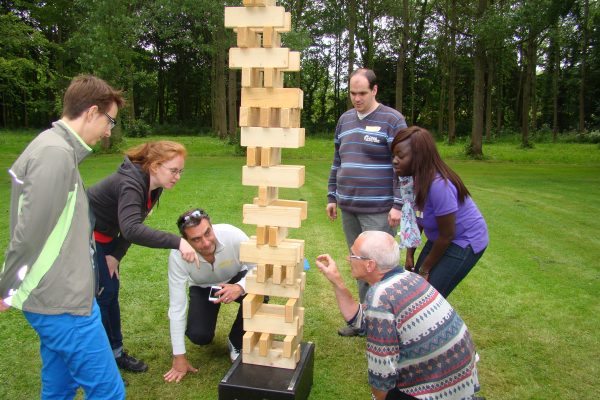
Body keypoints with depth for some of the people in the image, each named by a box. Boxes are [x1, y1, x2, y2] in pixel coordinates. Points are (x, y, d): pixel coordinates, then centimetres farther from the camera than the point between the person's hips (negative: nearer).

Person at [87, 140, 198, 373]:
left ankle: (115, 352, 23)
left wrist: (116, 255, -7)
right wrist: (176, 242, -56)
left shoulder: (154, 187, -7)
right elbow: (131, 230, -50)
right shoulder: (130, 184, -34)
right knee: (101, 294, -5)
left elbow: (133, 225, 1)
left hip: (104, 236, 8)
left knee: (111, 291, 10)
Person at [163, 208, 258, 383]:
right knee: (198, 336, -20)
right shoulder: (178, 255, -34)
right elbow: (176, 306, -27)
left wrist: (240, 287, -47)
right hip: (202, 288, 0)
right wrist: (179, 357, -23)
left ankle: (237, 343, -3)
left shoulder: (233, 235, -38)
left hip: (236, 280, 0)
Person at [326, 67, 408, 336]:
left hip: (378, 210, -6)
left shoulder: (392, 120, -5)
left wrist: (398, 205, -14)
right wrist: (332, 197, 17)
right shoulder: (345, 120, 14)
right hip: (348, 208, 6)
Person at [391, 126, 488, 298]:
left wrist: (425, 268, -11)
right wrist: (410, 255, 3)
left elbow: (447, 235, -23)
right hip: (439, 239, 8)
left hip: (465, 242, -8)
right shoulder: (415, 179, -9)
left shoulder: (438, 185, -33)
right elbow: (417, 220, 3)